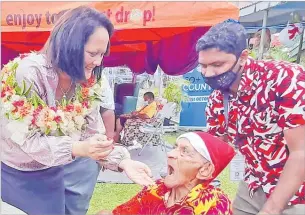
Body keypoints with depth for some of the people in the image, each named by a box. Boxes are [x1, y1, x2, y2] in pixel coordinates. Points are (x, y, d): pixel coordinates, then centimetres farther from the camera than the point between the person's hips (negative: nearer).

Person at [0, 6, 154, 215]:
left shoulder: (92, 82, -13)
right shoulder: (25, 74, -28)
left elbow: (94, 135, -12)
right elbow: (25, 140, -26)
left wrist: (122, 161, -27)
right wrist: (76, 149, -38)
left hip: (67, 168, 4)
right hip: (20, 174, -3)